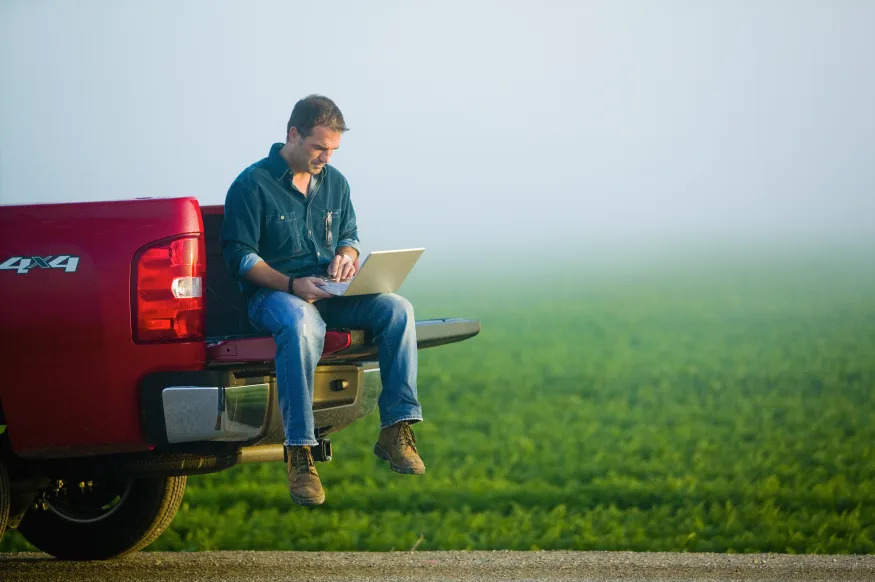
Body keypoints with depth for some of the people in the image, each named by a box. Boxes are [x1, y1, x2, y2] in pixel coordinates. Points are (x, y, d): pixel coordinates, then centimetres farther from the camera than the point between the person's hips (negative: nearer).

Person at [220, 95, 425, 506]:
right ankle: (299, 453, -42)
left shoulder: (335, 183, 15)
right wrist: (292, 285, -22)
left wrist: (346, 256, -4)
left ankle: (396, 430, -20)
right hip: (273, 293, -6)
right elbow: (240, 256, -9)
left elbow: (349, 236, 23)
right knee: (301, 325, -42)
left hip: (329, 294, 6)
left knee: (397, 309, -21)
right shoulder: (253, 184, -5)